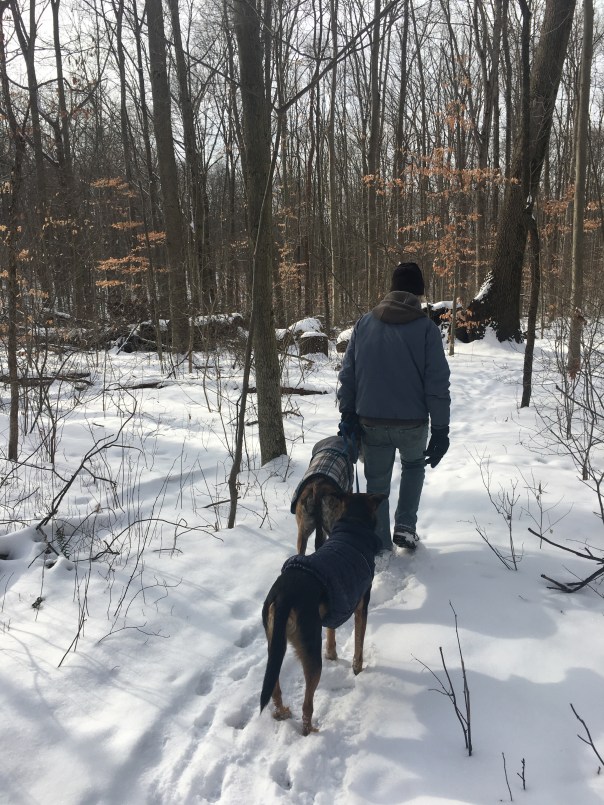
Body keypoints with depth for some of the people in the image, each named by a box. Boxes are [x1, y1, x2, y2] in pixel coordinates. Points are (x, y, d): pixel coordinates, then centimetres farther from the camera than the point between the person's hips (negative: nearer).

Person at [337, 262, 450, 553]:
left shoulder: (364, 324, 1)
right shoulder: (426, 328, -8)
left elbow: (347, 374, 3)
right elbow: (437, 384, -10)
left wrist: (348, 414, 9)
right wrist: (441, 428, -5)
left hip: (371, 422, 2)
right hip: (413, 422, -1)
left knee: (377, 484, 15)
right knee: (413, 466, 28)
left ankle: (381, 549, 21)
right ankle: (405, 526, 21)